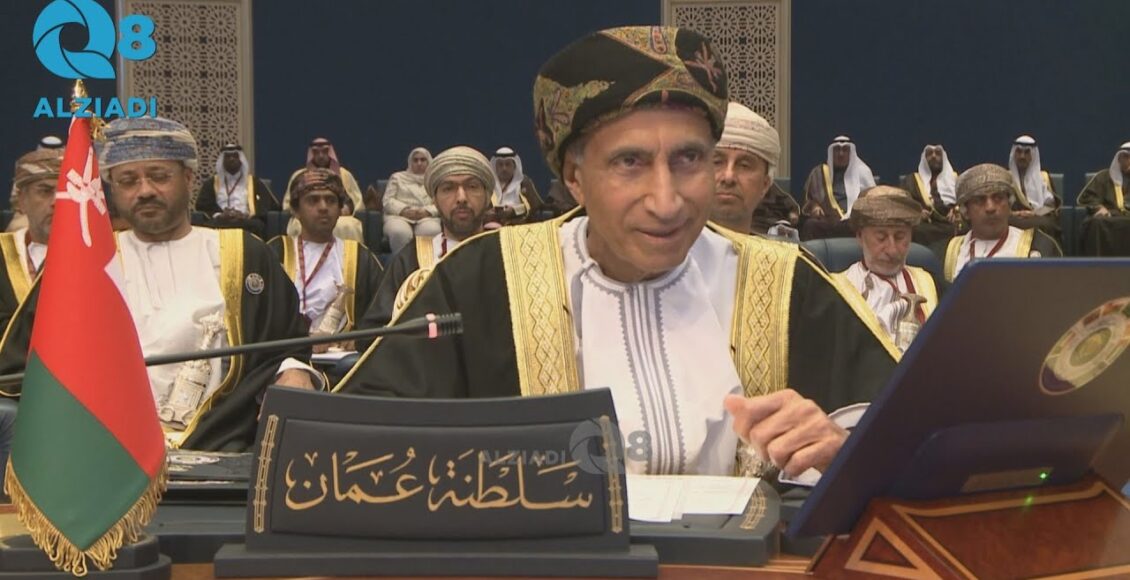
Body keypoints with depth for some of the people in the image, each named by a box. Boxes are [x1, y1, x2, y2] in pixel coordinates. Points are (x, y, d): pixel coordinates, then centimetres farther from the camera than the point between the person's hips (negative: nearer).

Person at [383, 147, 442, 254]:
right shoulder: (397, 177, 23)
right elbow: (388, 200, 10)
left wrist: (427, 211, -12)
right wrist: (404, 210, -10)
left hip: (427, 217, 0)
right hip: (399, 216, 0)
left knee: (431, 231, -39)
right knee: (399, 232, -39)